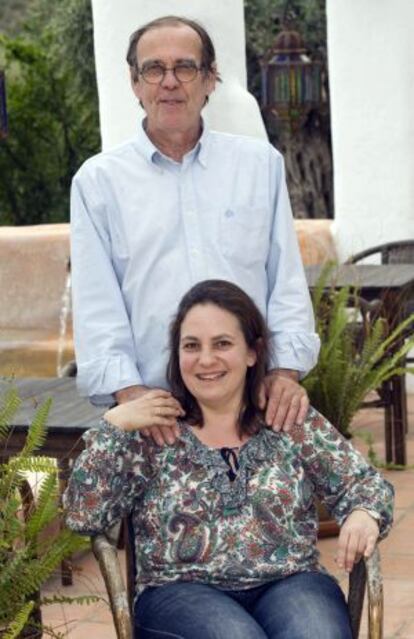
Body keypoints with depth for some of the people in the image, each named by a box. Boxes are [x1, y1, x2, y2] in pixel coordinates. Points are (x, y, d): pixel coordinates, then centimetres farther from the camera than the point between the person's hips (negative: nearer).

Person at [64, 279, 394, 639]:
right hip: (183, 592, -1)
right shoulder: (150, 436, 7)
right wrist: (114, 425, -6)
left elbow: (365, 485, 10)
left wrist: (364, 514, -13)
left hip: (289, 584, 1)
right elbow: (83, 515, 2)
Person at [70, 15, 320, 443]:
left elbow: (286, 277, 7)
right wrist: (127, 389, -13)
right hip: (151, 404, -1)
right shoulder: (98, 179, 6)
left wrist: (286, 369, -6)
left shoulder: (260, 162, 11)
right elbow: (95, 300, 0)